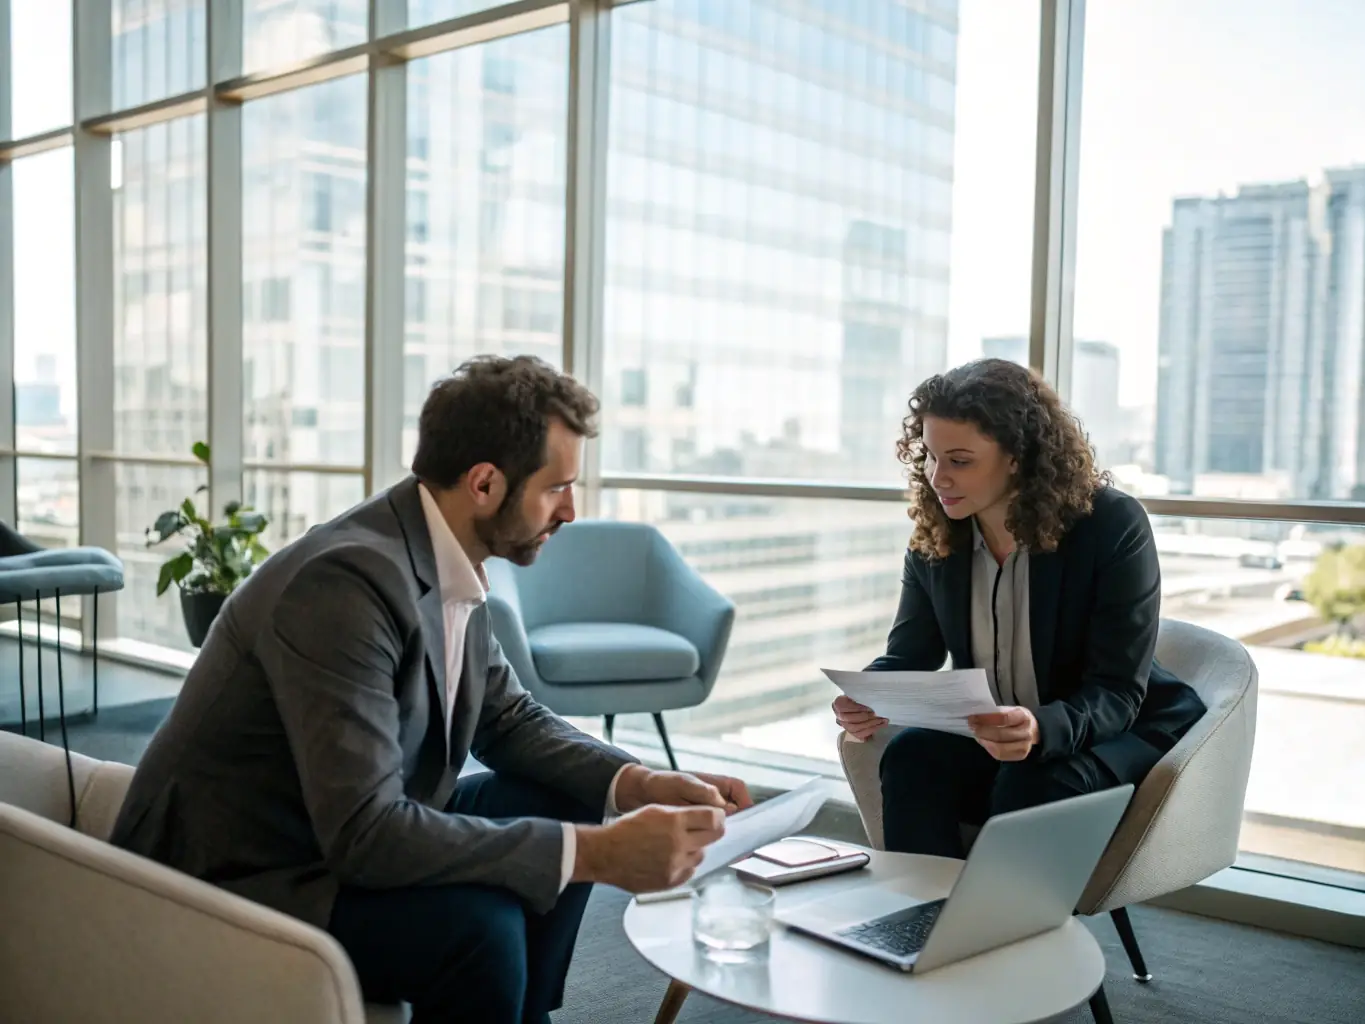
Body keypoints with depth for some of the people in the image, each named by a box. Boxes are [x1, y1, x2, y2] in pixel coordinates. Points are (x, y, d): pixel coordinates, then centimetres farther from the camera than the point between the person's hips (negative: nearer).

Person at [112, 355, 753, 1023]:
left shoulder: (452, 563, -3)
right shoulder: (348, 579, -28)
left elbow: (508, 717, 9)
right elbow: (364, 833, -33)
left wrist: (637, 784, -7)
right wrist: (597, 853, -31)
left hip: (349, 838, 9)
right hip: (235, 886, -9)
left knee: (562, 807, 4)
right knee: (476, 922, -29)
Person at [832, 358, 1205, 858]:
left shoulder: (1113, 523, -21)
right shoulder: (935, 532, -6)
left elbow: (1117, 693, -23)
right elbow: (908, 656, 0)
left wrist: (1041, 729, -45)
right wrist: (866, 700, -25)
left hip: (1123, 730, -4)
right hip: (992, 737, 4)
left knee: (1029, 786, -33)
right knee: (910, 759, -24)